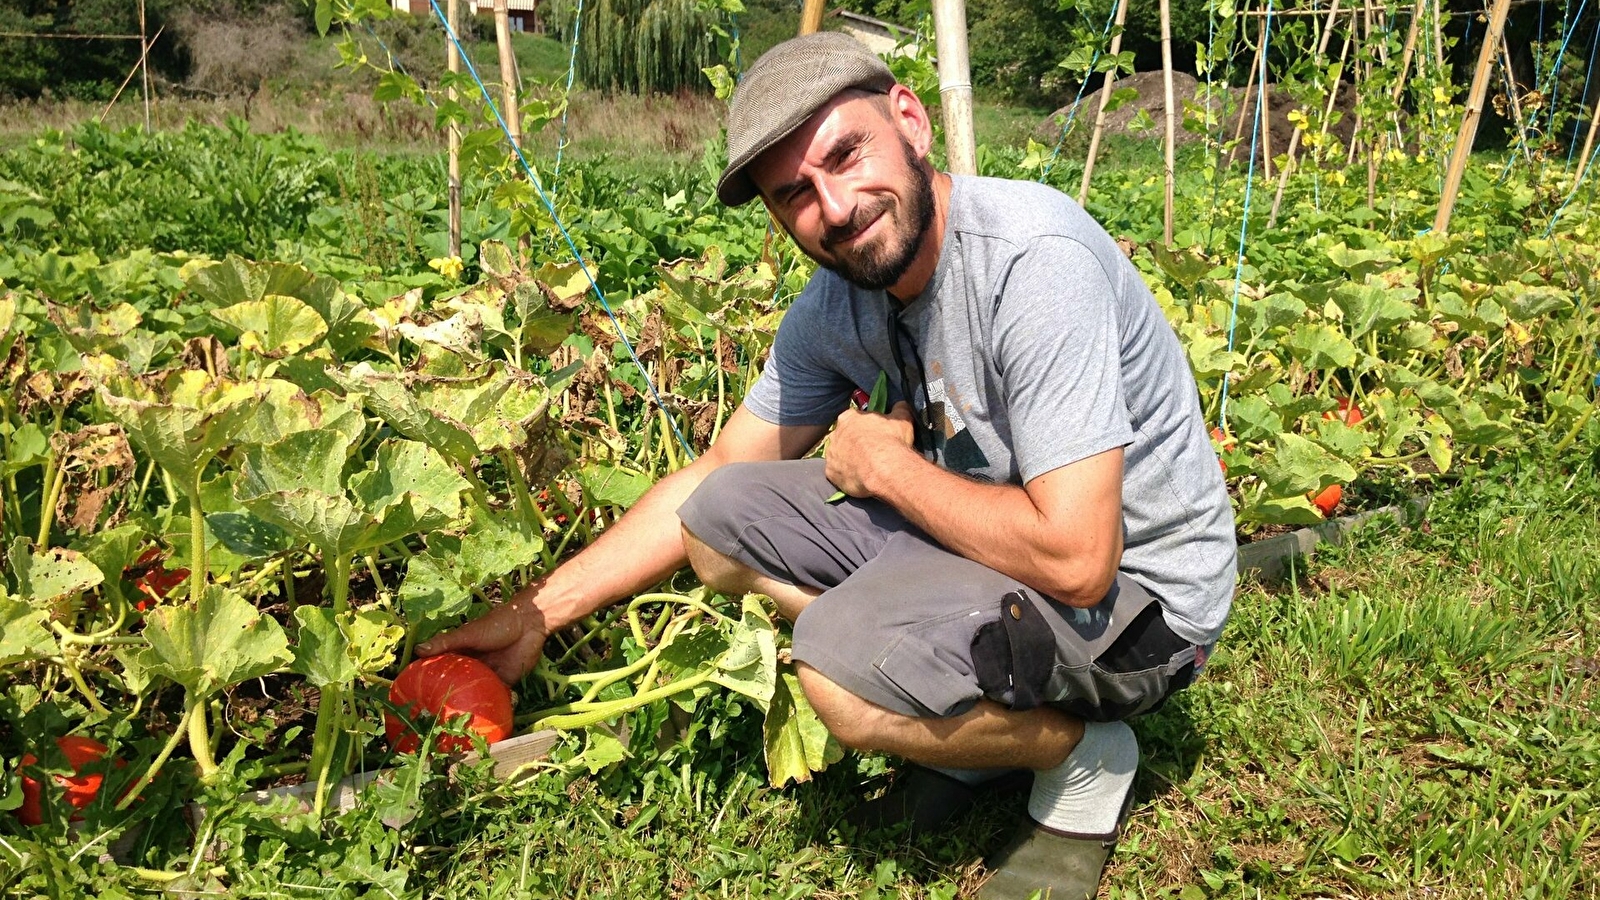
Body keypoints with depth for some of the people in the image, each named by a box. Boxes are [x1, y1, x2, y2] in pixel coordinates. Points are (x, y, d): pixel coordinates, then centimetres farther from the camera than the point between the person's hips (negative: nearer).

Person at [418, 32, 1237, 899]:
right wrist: (535, 612, 3)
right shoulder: (836, 306, -4)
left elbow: (1075, 559, -33)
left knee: (846, 667, -31)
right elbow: (714, 476, 7)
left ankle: (1083, 754, -1)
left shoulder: (1035, 260, -29)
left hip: (1136, 585, -8)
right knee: (720, 514, -1)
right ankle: (969, 736, 7)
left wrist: (883, 463, -17)